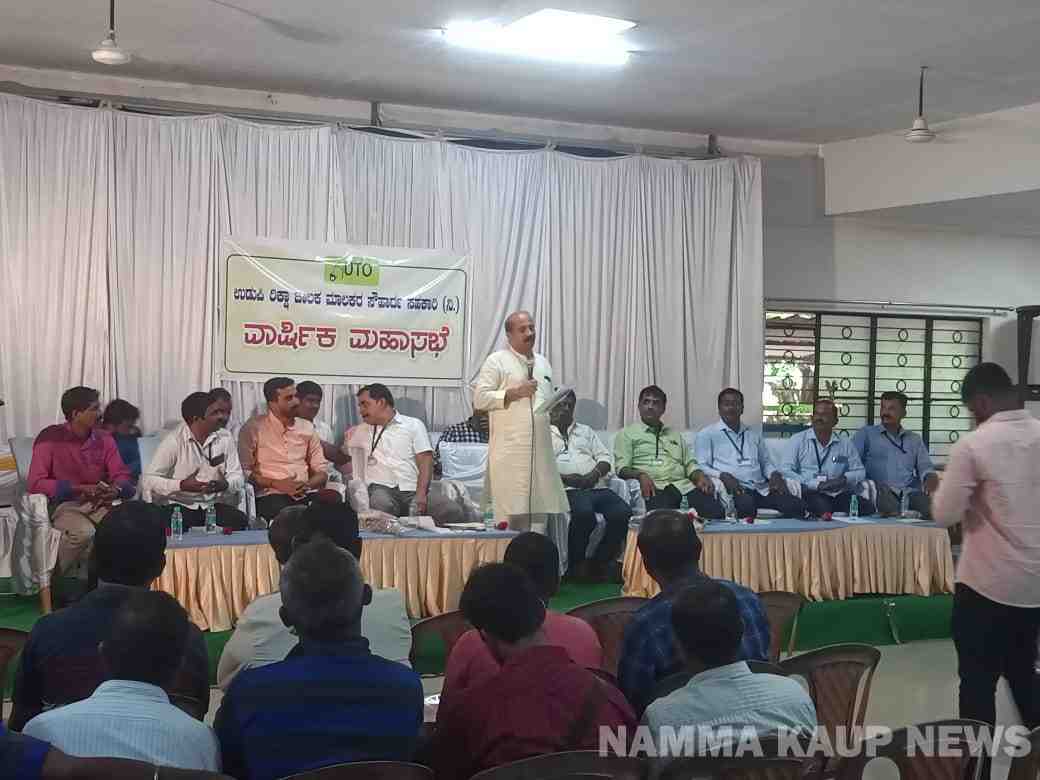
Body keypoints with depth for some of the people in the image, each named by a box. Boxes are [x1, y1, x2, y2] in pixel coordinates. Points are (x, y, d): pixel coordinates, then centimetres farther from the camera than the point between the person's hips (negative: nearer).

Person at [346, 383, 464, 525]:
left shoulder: (414, 425, 14)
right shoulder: (361, 431, 25)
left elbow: (425, 463, 1)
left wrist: (420, 495, -13)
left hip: (414, 489, 0)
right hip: (383, 488, 1)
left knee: (455, 512, -28)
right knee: (381, 505, -40)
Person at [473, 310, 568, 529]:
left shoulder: (543, 363, 22)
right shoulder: (497, 361, 2)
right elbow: (479, 398, -7)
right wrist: (514, 392, -12)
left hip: (540, 449, 6)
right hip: (509, 451, -6)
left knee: (540, 514, 4)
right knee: (510, 514, -8)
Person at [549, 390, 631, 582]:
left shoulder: (585, 431, 31)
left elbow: (605, 456, 21)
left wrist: (596, 473, -2)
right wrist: (564, 478, -15)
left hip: (597, 486, 5)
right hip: (568, 489, -5)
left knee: (623, 513, -23)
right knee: (584, 513, -37)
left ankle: (600, 561, -6)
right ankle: (575, 564, -14)